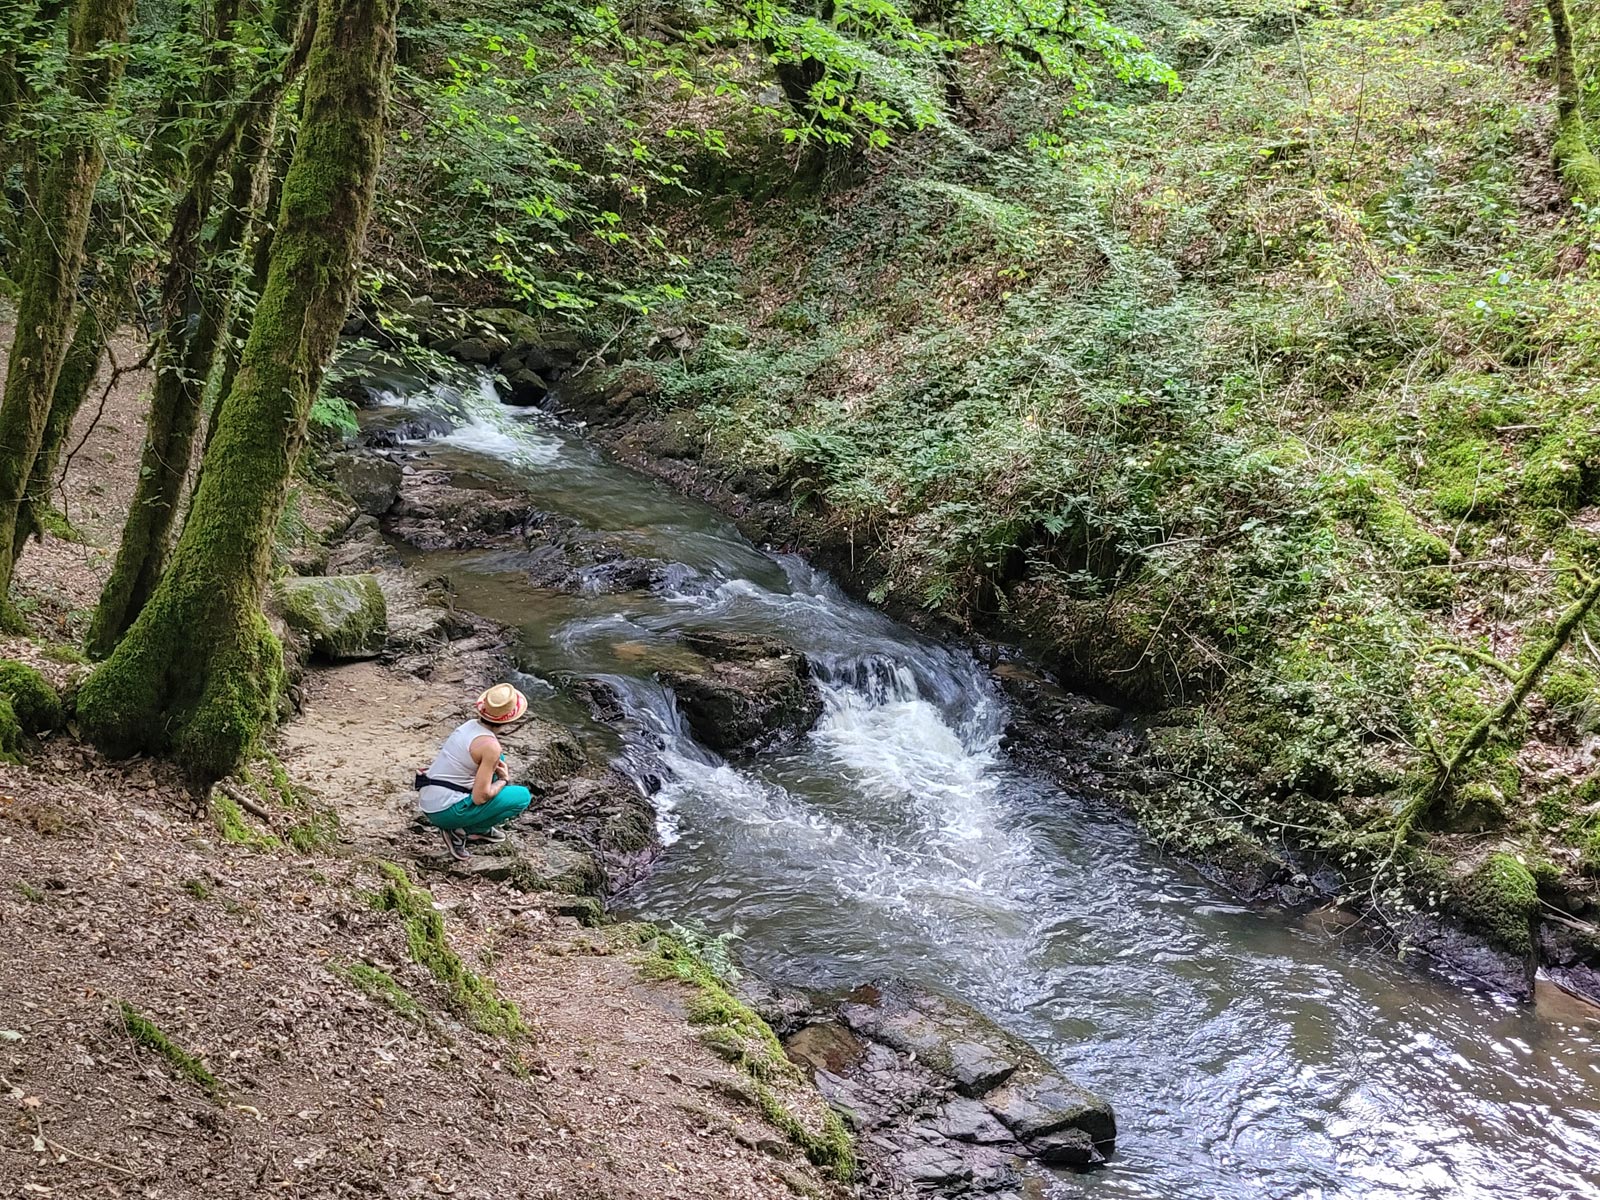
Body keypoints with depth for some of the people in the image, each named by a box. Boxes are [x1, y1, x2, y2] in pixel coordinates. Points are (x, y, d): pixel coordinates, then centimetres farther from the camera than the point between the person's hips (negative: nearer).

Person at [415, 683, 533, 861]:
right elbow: (480, 798, -19)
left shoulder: (470, 725, 6)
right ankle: (461, 831, -1)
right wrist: (503, 780, -1)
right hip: (446, 811, -8)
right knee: (523, 797, -4)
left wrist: (500, 771, 10)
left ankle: (481, 829, 20)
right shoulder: (490, 746, -19)